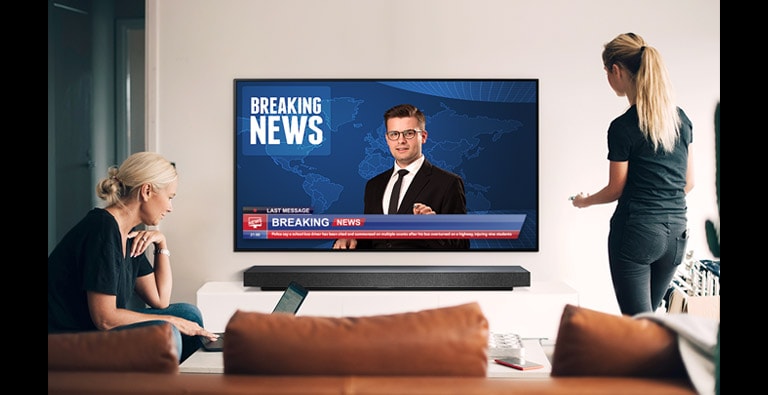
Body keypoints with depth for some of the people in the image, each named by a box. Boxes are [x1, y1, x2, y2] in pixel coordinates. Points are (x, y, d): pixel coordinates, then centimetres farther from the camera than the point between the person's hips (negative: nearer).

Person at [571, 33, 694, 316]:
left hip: (636, 231, -7)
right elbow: (688, 184, 12)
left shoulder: (623, 128, -14)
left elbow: (616, 189, -5)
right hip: (676, 231, 7)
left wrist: (584, 201, 14)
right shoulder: (682, 119, 6)